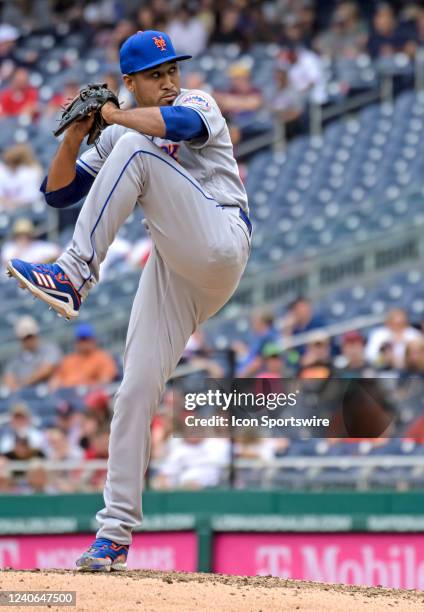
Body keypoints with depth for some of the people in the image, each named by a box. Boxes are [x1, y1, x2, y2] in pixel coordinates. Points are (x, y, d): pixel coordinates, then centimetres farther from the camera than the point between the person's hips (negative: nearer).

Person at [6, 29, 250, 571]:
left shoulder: (198, 104, 5)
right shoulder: (116, 138, 20)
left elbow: (177, 123, -20)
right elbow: (59, 192, 12)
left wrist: (111, 115, -14)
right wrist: (75, 134, -3)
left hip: (220, 248, -5)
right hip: (173, 271, 6)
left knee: (135, 148, -20)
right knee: (135, 390, -5)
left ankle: (76, 272, -28)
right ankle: (115, 531, -3)